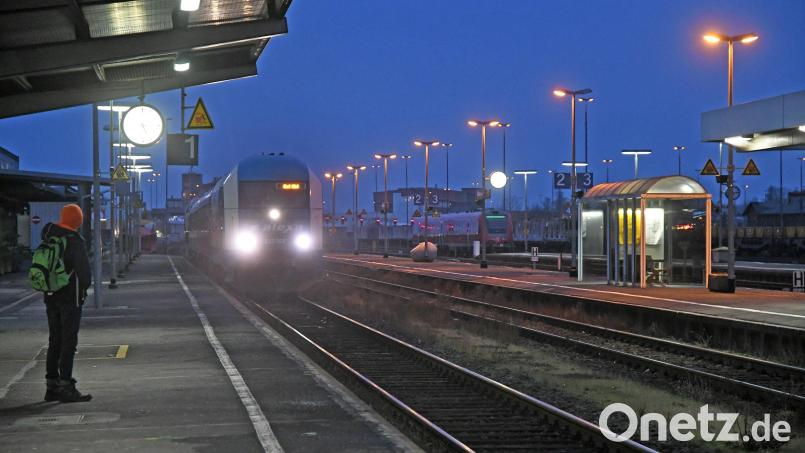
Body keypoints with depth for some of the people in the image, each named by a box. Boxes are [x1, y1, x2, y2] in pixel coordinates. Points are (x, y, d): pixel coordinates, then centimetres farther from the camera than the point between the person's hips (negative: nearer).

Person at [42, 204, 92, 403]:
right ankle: (65, 386, -6)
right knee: (69, 342, -4)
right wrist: (84, 286, 1)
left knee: (54, 341, 14)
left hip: (50, 296, 7)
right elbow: (84, 270, -16)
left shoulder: (48, 235, 4)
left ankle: (52, 386, 17)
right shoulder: (74, 241, -17)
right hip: (70, 297, -7)